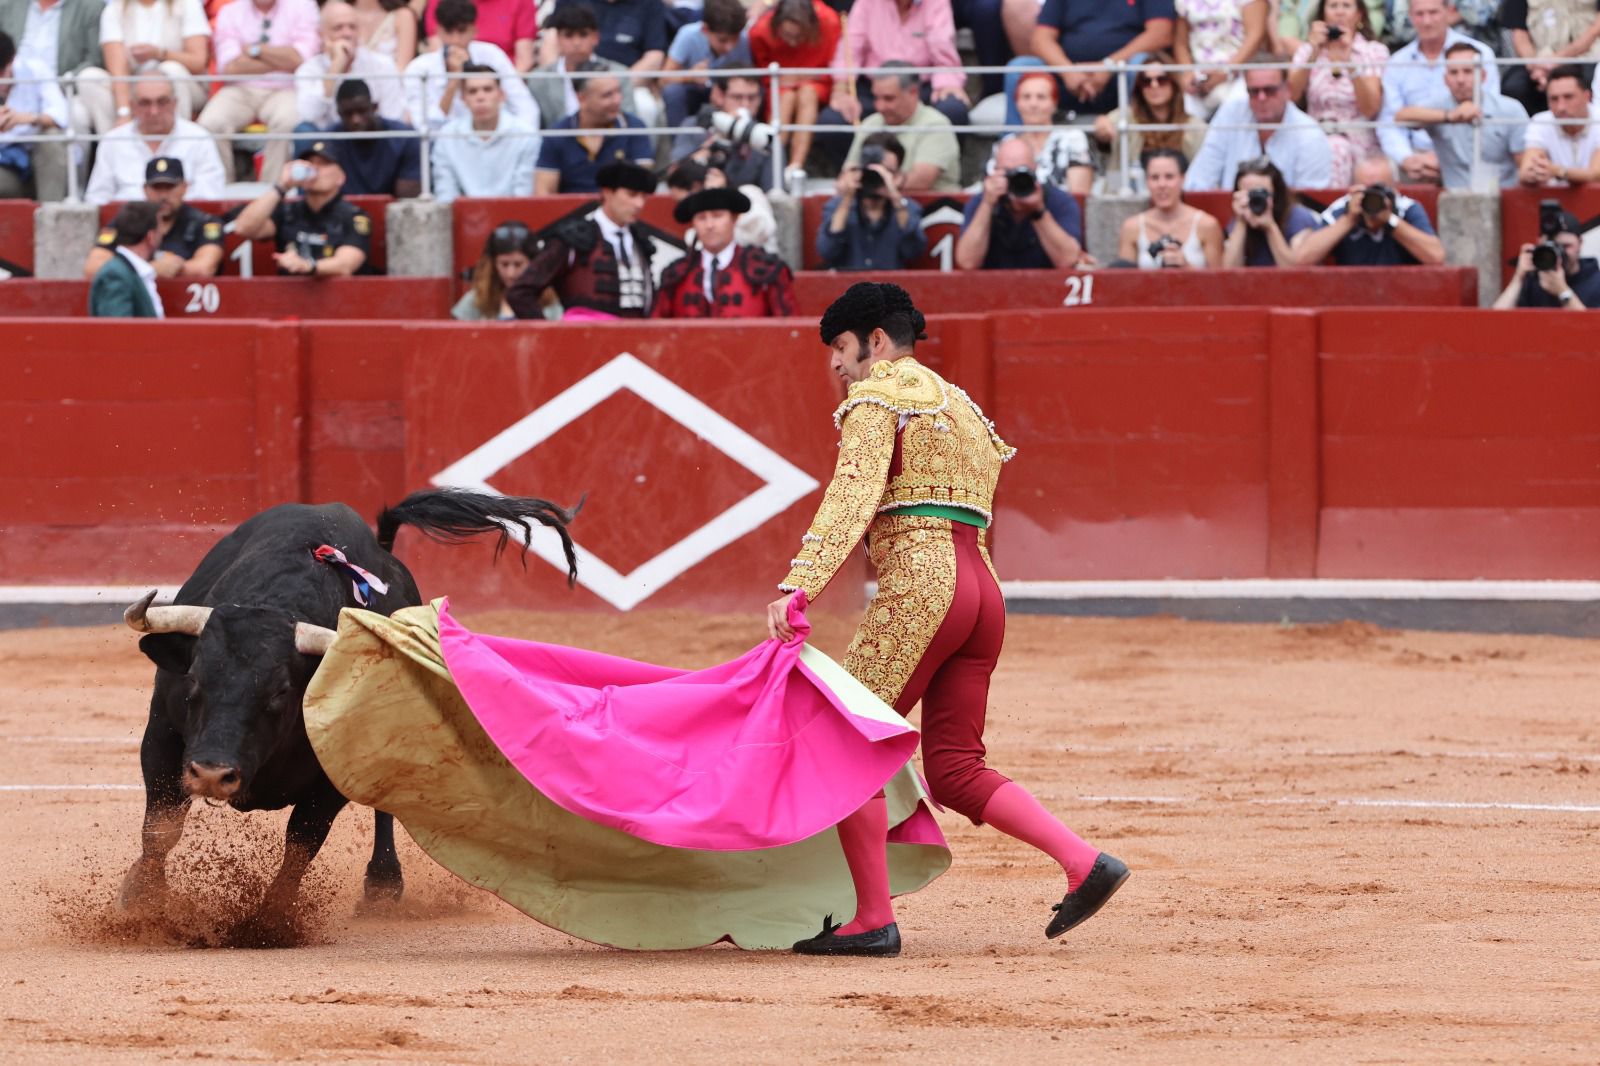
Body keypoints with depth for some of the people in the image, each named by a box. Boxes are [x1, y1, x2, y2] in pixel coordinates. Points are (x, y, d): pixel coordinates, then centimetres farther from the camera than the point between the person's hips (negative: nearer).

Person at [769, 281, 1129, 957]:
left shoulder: (876, 398, 0)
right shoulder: (959, 404, 28)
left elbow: (852, 496, -15)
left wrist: (799, 586, -26)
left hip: (920, 581, -9)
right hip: (983, 589, 9)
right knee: (954, 770, 8)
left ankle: (872, 921, -9)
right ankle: (1086, 863, -6)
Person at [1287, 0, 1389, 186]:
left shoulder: (1375, 52, 6)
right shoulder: (1307, 50, 14)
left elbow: (1369, 109, -8)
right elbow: (1291, 95, -4)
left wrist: (1349, 61, -17)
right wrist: (1314, 53, -12)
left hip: (1357, 140, -1)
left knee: (1335, 148, -35)